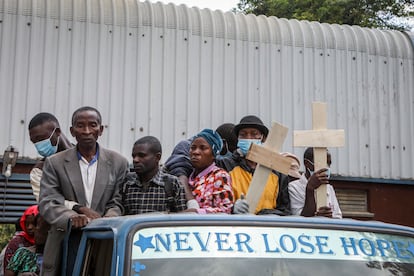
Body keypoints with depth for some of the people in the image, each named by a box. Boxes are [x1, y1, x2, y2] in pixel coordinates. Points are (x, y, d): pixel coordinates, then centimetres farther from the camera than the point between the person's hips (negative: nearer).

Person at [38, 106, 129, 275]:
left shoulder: (118, 163, 8)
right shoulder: (54, 163, 6)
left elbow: (117, 203, 7)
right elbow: (46, 203, -1)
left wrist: (108, 219, -16)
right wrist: (72, 217, -20)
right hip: (68, 241, 0)